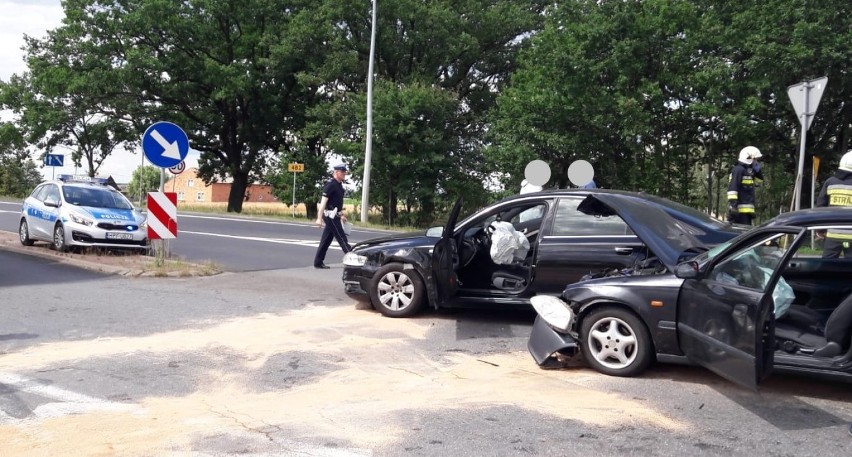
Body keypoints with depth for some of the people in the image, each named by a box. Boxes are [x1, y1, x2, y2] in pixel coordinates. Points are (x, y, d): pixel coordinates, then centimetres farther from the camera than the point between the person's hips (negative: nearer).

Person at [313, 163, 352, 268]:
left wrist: (341, 215, 26)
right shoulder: (330, 184, -15)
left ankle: (318, 262, 15)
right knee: (341, 238, -5)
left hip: (334, 215, 9)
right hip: (330, 215, -9)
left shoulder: (339, 185, 14)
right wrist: (319, 218, -23)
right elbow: (323, 201, -19)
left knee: (326, 240, 11)